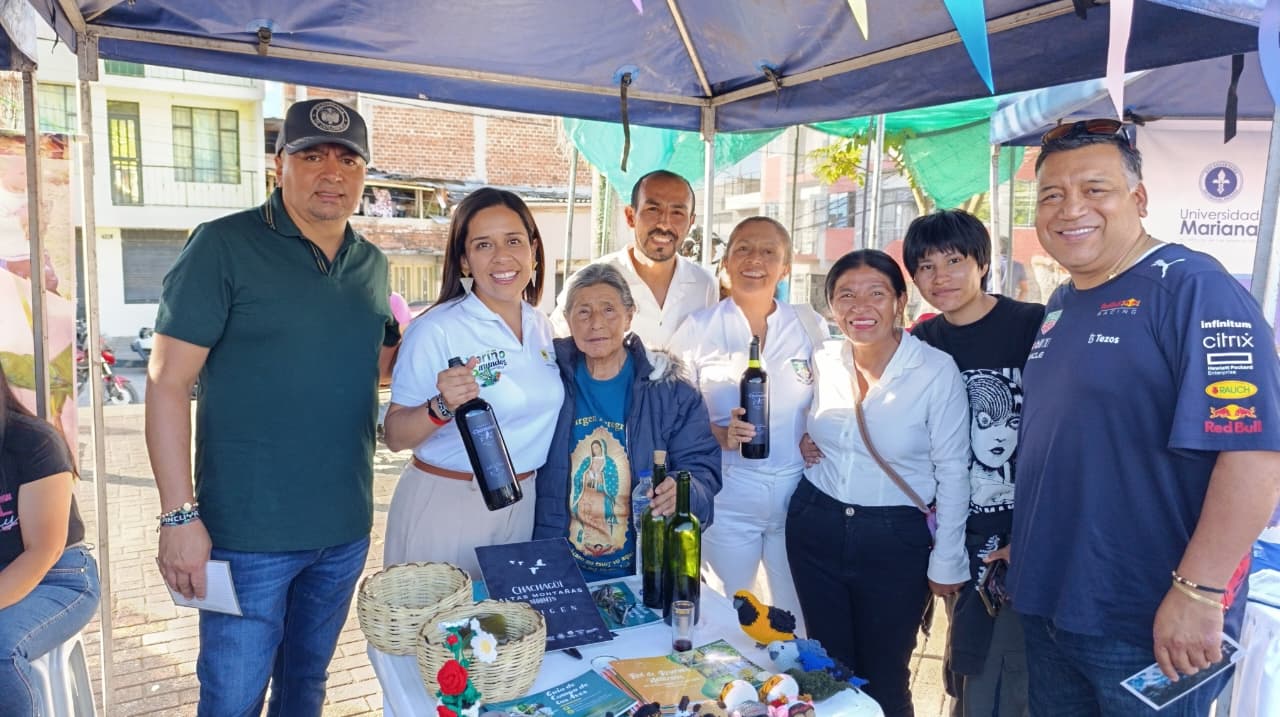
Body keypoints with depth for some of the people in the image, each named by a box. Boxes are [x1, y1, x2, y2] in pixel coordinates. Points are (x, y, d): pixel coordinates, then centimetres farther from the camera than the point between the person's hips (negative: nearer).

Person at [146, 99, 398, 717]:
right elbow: (167, 382, -12)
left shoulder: (372, 264, 6)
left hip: (345, 531, 5)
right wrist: (179, 516, -16)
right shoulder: (224, 246, -11)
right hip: (248, 532, -5)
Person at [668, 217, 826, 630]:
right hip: (728, 498, -2)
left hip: (799, 492, 2)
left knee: (794, 622, 13)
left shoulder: (810, 326, 6)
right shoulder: (699, 328, 1)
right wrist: (722, 435, -17)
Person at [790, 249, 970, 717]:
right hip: (814, 527, 4)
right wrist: (804, 440, -3)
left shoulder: (937, 371, -15)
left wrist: (946, 562, -5)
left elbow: (952, 473, -9)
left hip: (895, 538, -3)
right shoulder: (822, 362, -3)